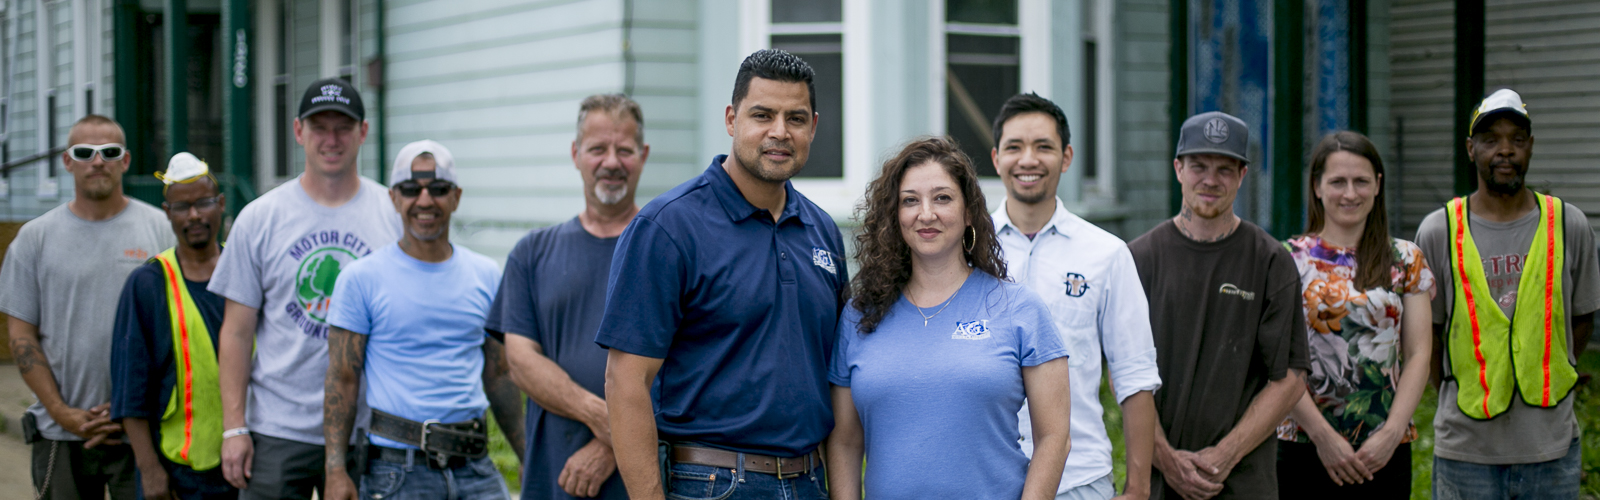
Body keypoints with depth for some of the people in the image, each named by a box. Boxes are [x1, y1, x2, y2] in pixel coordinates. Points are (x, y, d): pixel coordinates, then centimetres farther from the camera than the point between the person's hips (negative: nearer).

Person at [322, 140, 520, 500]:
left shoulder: (487, 275, 11)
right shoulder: (361, 278, 0)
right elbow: (342, 379, -2)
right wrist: (335, 470, -9)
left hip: (474, 467, 3)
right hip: (397, 469, -3)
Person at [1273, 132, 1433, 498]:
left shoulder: (1406, 260, 8)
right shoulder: (1290, 259, 1)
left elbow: (1418, 356, 4)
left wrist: (1392, 433, -8)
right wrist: (1324, 436, -12)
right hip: (1305, 447, -2)